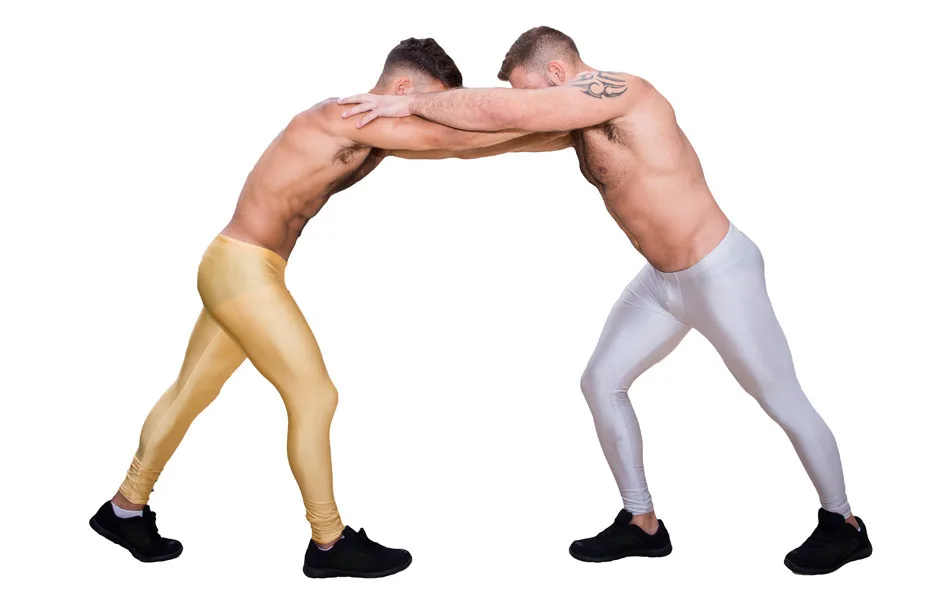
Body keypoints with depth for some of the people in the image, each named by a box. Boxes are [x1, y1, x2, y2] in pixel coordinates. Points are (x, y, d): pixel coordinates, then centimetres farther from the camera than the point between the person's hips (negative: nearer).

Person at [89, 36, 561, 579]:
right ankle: (329, 544, 10)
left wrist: (548, 133, 12)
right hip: (243, 270, -10)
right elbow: (451, 139, -21)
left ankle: (126, 508, 34)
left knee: (192, 392, 18)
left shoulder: (374, 135, 9)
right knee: (315, 396, -4)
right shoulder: (346, 115, -17)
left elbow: (454, 147, 13)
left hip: (238, 270, 10)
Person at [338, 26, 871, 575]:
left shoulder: (617, 92, -24)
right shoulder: (585, 117, 4)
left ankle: (843, 525, 26)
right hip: (663, 278, 9)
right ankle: (642, 523, 20)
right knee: (602, 382, 8)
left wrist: (410, 103, -22)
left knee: (782, 400, 4)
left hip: (720, 272, -9)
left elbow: (504, 111, -32)